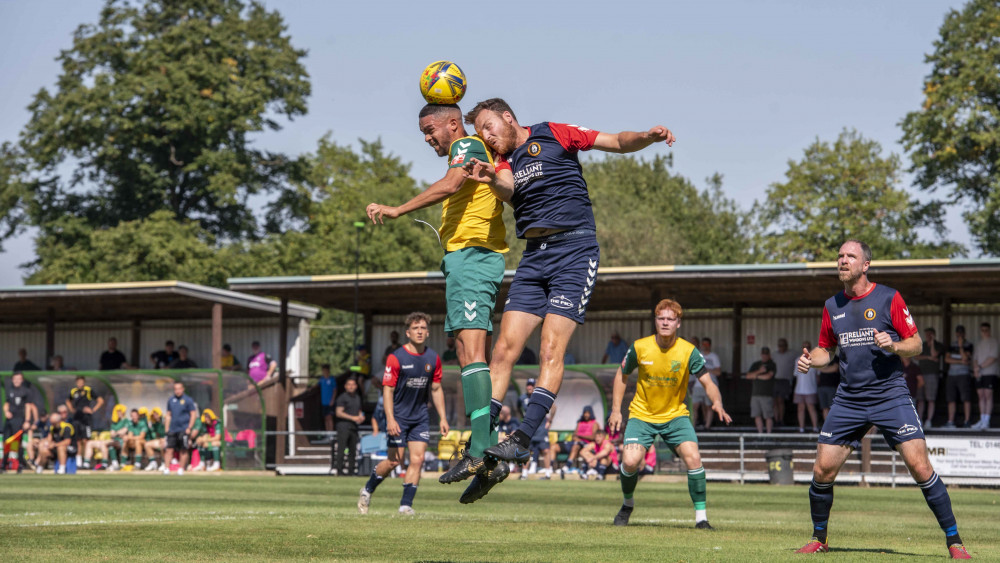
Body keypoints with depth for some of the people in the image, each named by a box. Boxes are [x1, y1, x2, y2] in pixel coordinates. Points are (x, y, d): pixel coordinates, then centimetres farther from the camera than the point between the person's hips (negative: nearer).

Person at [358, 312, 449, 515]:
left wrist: (443, 418, 9)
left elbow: (436, 389, 13)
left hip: (420, 417, 4)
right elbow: (387, 389, -12)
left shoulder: (433, 359, 3)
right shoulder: (396, 358, -12)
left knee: (417, 459, -7)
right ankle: (368, 490, 21)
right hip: (398, 416, -4)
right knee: (395, 461, -3)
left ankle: (406, 504, -1)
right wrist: (390, 419, -21)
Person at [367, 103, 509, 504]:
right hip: (466, 256, 10)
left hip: (471, 253, -10)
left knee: (470, 349, -20)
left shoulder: (468, 145, -3)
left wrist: (398, 210, -23)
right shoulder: (475, 154, 27)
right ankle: (488, 460, 1)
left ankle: (481, 449, -29)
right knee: (468, 355, 5)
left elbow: (450, 184, -22)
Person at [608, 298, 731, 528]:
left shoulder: (688, 351, -13)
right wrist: (615, 410, 1)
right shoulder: (639, 347, -11)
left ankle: (701, 517, -10)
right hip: (642, 414, 0)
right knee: (630, 461, -19)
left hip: (675, 415, 0)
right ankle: (627, 505, 13)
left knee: (693, 457, -22)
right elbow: (621, 376, 6)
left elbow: (707, 382, -16)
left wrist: (717, 402, -37)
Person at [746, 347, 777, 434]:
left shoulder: (771, 365, 2)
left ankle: (769, 434, 3)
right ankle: (760, 434, 9)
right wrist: (759, 371, -9)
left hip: (767, 395, -4)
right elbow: (748, 376, 5)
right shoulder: (755, 365, 16)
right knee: (757, 416, 2)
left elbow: (768, 376, -12)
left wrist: (756, 376, 1)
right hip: (755, 393, 4)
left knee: (768, 416, -5)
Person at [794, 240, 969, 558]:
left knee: (919, 466, -14)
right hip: (848, 399, 4)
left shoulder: (889, 299, -3)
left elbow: (916, 344, 0)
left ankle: (954, 541, -4)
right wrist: (810, 360, 1)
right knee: (823, 470, -2)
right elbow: (826, 349, 22)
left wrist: (894, 345, -20)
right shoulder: (832, 306, 10)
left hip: (890, 397, -4)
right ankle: (819, 540, 20)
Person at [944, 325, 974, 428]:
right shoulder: (952, 344, 15)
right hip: (952, 374, 5)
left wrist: (960, 346, -12)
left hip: (964, 374, -5)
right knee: (951, 399, 3)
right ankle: (950, 422, 5)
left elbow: (965, 358, -12)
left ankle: (967, 422, -9)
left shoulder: (968, 345, 1)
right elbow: (947, 359, 5)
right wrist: (960, 361, -6)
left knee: (966, 398, -9)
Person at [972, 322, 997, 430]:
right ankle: (982, 421, 7)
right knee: (981, 396, 5)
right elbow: (975, 358, 17)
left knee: (988, 395, -9)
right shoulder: (978, 344, 20)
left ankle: (986, 421, -11)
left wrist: (980, 367, -14)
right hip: (979, 373, 7)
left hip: (990, 372, -7)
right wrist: (976, 369, -2)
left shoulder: (994, 342, -2)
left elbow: (992, 358, -11)